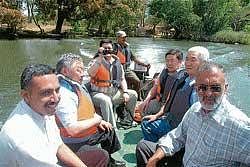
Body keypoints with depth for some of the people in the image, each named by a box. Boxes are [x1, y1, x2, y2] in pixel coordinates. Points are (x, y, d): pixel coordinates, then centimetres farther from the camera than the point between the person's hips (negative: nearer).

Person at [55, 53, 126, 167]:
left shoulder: (78, 85, 0)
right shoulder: (64, 94, -29)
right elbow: (73, 129, -33)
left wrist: (99, 121, 4)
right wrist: (96, 120, -19)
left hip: (89, 131, 10)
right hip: (76, 143, -10)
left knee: (108, 130, 26)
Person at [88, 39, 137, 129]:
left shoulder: (117, 62, 11)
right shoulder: (97, 61, -4)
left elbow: (122, 79, 12)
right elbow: (90, 73, -25)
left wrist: (125, 92, -3)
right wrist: (100, 58, -25)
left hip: (115, 92, 6)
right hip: (99, 93, -6)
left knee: (133, 94, -1)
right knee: (106, 100, -37)